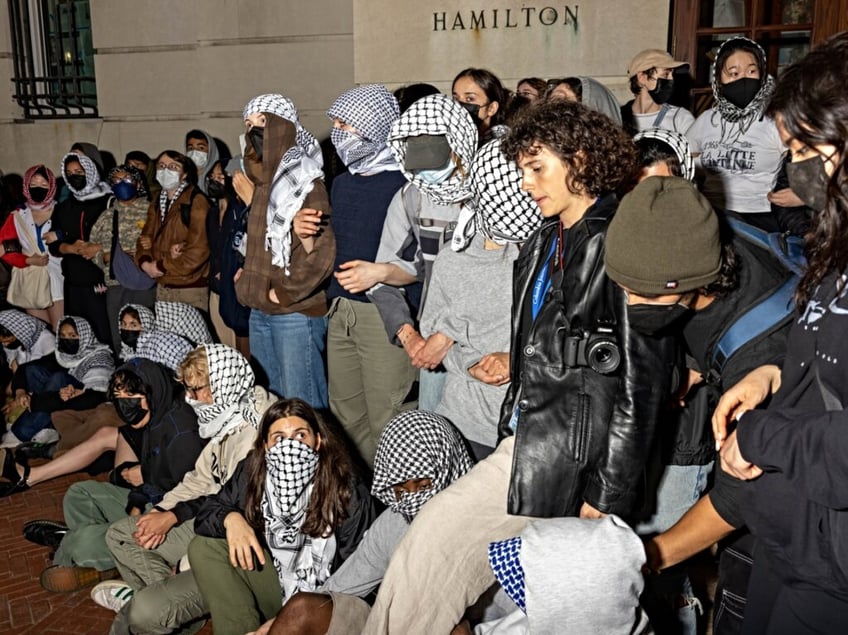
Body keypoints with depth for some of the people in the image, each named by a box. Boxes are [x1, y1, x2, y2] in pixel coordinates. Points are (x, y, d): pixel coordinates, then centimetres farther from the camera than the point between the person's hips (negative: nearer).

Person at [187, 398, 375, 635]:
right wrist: (230, 518, -22)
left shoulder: (347, 491, -17)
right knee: (204, 546, -11)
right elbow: (206, 513, 1)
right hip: (273, 578, 5)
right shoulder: (252, 472, -6)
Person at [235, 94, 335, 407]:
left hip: (296, 313, -8)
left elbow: (322, 254, -20)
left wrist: (284, 294, -14)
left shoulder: (306, 184, -11)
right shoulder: (262, 182, 15)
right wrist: (249, 281, 11)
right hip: (260, 311, 9)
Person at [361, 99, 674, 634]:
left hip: (571, 448, -8)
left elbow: (643, 378, -17)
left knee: (438, 535, -8)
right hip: (531, 431, 8)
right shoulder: (546, 240, 13)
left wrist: (610, 494, -17)